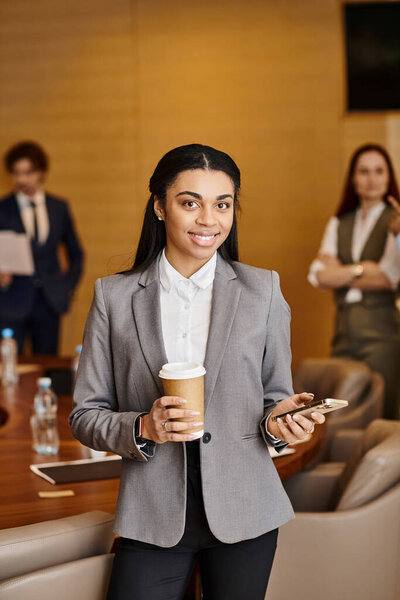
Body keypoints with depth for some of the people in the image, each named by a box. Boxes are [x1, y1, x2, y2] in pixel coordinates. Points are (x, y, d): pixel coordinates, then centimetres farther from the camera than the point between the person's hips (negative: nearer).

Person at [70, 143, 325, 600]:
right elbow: (85, 415, 2)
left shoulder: (263, 290, 3)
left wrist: (278, 420, -14)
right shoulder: (114, 296, 0)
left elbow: (275, 395, 9)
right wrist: (142, 428, -17)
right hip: (153, 516, -1)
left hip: (244, 511, 1)